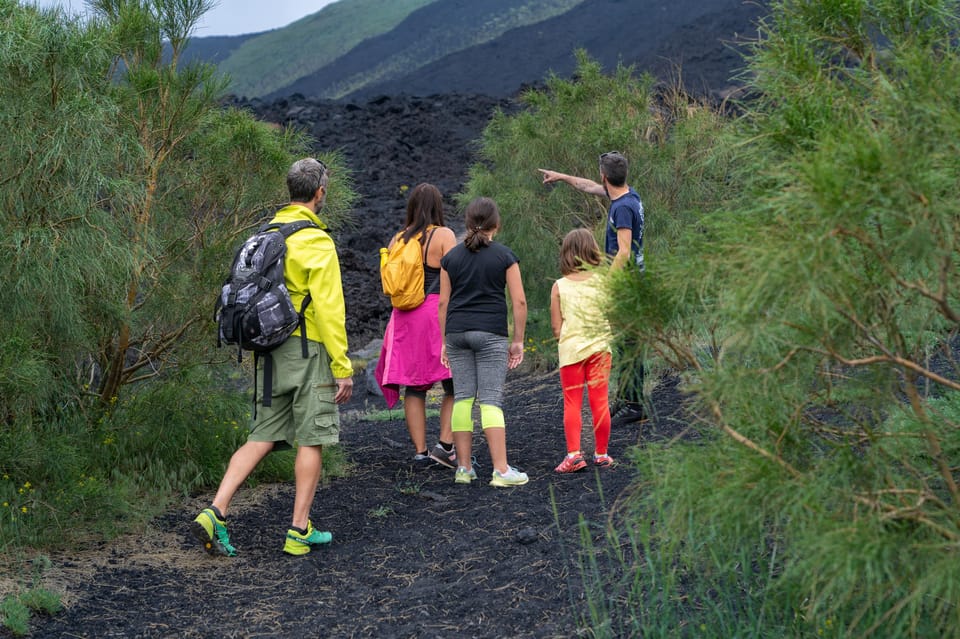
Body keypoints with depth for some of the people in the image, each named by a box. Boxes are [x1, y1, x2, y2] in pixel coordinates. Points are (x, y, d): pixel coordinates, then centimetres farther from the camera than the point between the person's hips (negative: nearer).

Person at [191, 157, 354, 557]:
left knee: (262, 437, 8)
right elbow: (328, 309, -16)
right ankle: (299, 531, 7)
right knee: (312, 440, 3)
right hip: (308, 349, -7)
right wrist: (343, 367, -13)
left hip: (271, 349, 7)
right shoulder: (316, 242, -12)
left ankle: (215, 513, -4)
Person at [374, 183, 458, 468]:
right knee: (455, 385, 2)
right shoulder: (443, 235, -4)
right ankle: (445, 444, -10)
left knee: (414, 388, 7)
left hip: (404, 317, 5)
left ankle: (420, 451, 7)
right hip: (438, 314, -5)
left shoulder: (398, 240, 10)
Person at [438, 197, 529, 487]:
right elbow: (519, 302, -3)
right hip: (491, 333, -3)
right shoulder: (505, 256, -1)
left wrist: (444, 341, 14)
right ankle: (501, 470, -10)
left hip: (456, 332, 3)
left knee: (462, 397, 6)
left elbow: (443, 302, 8)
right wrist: (518, 341, 4)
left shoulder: (451, 257, 8)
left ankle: (464, 467, 8)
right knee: (491, 399, -5)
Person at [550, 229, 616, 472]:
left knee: (572, 403, 5)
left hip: (570, 349, 0)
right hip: (599, 348, 1)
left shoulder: (559, 287, -3)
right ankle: (601, 453, 15)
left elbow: (556, 327, -3)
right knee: (600, 401, 8)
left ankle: (573, 454, -4)